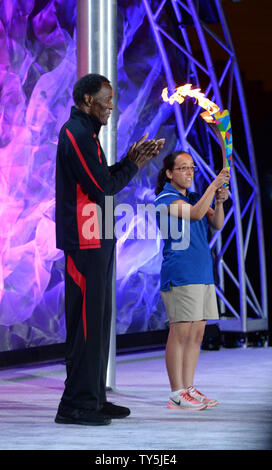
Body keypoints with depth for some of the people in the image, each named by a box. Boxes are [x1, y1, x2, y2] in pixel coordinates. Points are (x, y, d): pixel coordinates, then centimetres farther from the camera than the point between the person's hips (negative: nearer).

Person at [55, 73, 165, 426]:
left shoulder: (84, 133, 20)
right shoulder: (77, 134, -13)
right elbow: (102, 188, -17)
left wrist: (131, 160, 9)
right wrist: (134, 164, -4)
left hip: (97, 241, 11)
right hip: (85, 241, -11)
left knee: (98, 319, 13)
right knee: (86, 320, -9)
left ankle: (94, 397, 19)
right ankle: (76, 404, -6)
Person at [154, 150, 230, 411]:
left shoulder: (194, 197, 19)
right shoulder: (165, 199, -6)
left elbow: (216, 224, 9)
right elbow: (195, 214, -21)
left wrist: (219, 201, -7)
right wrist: (213, 185, -21)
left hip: (203, 275, 8)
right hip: (179, 275, -8)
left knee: (197, 333, 8)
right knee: (180, 332, -9)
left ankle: (189, 389, 14)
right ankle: (176, 395, -6)